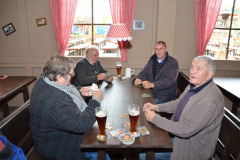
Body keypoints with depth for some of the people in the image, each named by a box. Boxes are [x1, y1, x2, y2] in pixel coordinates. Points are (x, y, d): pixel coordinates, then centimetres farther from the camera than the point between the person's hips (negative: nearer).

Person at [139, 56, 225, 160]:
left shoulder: (210, 99, -31)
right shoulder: (193, 86, -1)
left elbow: (186, 130, -32)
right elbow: (178, 103, 15)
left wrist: (154, 118, -25)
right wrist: (156, 107, -2)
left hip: (191, 146, -8)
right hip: (177, 131, 9)